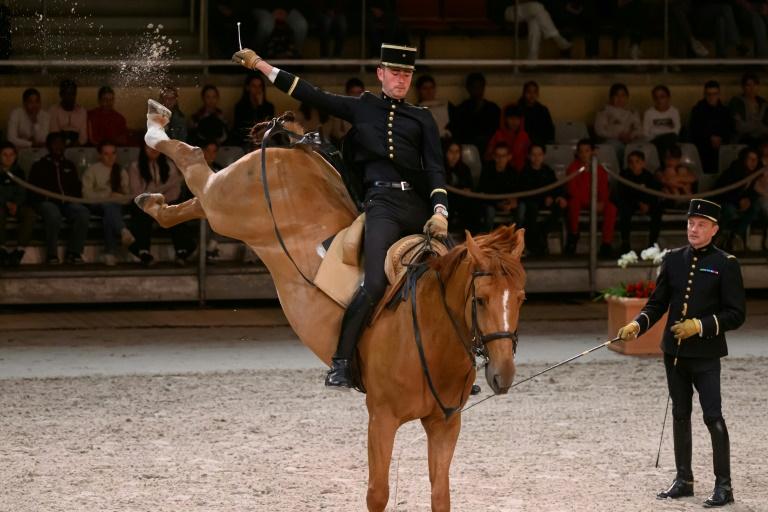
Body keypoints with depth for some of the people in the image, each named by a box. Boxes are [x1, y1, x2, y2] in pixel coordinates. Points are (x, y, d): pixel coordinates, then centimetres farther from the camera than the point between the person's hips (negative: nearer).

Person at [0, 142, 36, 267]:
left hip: (15, 204, 3)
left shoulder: (18, 172, 11)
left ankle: (19, 251, -33)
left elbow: (21, 193, 6)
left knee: (30, 213, -27)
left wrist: (16, 204, -15)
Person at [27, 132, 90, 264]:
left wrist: (75, 197, 2)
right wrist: (47, 196, -11)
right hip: (47, 202, -3)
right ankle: (51, 255, -30)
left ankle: (73, 253, -25)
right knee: (53, 215, -40)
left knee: (83, 213, -31)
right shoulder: (39, 166, 15)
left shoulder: (69, 166, 25)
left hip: (68, 202, 3)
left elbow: (77, 187, 24)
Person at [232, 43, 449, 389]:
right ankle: (340, 363, -15)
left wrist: (440, 210, -9)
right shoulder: (361, 108, 17)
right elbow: (311, 95, 16)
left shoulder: (422, 119, 16)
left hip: (420, 205, 2)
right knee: (376, 283, -22)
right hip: (383, 203, -2)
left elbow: (435, 168, 7)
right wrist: (259, 65, 14)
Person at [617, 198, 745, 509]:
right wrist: (638, 324, -7)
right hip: (674, 353, 5)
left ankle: (723, 486, -3)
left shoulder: (725, 264, -6)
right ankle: (683, 480, 21)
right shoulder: (674, 260, 8)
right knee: (680, 415, 12)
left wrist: (700, 325, -18)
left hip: (705, 355, -5)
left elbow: (736, 315, -7)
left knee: (713, 417, -8)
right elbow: (657, 303, 11)